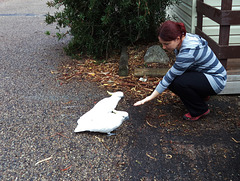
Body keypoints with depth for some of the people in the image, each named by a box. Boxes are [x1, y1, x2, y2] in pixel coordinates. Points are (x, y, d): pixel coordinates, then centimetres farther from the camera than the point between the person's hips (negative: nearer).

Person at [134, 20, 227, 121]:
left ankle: (200, 110, -6)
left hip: (216, 80, -9)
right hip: (202, 72, 9)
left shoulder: (188, 52, -33)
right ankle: (201, 95, 14)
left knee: (178, 82, -29)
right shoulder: (181, 39, -6)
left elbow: (170, 76, -26)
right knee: (173, 80, -7)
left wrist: (150, 97, -19)